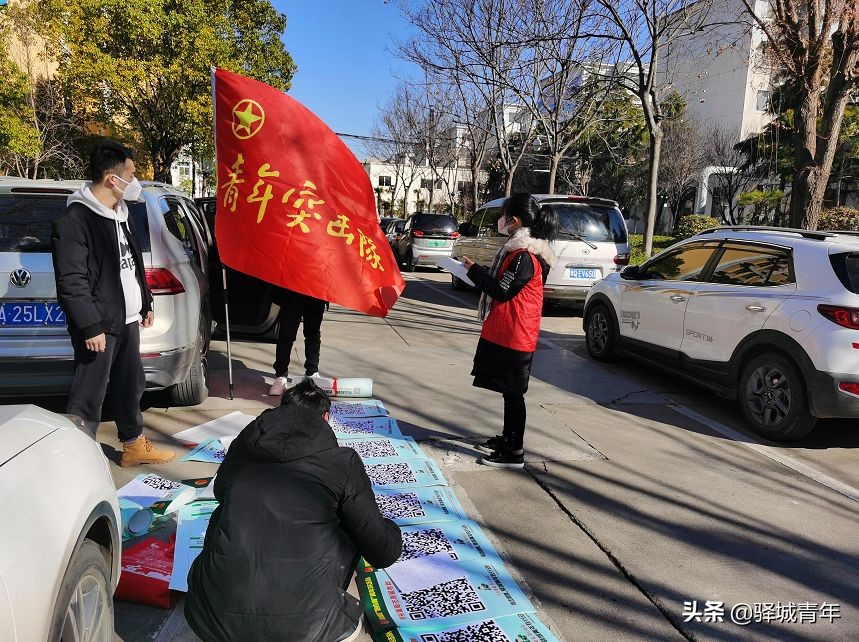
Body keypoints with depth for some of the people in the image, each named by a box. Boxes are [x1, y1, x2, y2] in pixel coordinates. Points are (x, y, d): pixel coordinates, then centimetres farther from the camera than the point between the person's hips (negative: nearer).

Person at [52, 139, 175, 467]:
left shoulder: (119, 214, 14)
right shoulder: (74, 219, -14)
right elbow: (71, 282, -18)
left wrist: (145, 304, 22)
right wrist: (91, 327, -20)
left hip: (127, 319, 9)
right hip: (99, 325, -9)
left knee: (131, 386, 18)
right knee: (88, 397, -2)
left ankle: (134, 446, 32)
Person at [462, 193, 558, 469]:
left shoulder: (524, 255, -20)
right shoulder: (522, 248, 13)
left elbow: (502, 290, -20)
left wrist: (474, 270, -10)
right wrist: (479, 271, 10)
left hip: (513, 335, -10)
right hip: (505, 332, 10)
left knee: (512, 392, -2)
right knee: (509, 390, 19)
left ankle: (515, 452, 7)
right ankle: (507, 438, 33)